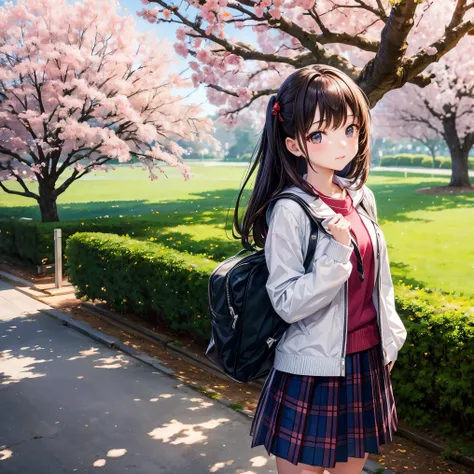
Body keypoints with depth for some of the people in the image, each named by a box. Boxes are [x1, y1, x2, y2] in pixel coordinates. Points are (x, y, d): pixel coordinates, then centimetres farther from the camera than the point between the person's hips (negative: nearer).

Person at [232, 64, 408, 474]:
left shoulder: (361, 198, 2)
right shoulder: (290, 211, -18)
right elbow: (287, 304, -19)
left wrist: (391, 339, 18)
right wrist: (338, 253, -29)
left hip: (366, 365, 7)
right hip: (312, 374, -6)